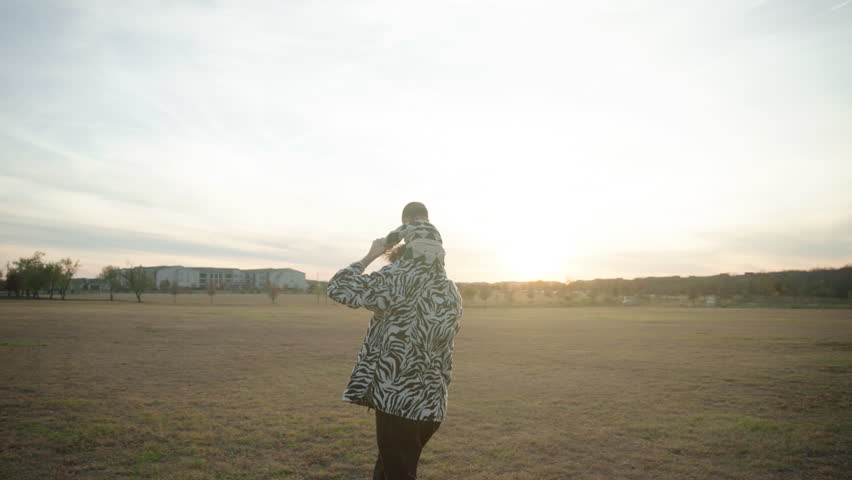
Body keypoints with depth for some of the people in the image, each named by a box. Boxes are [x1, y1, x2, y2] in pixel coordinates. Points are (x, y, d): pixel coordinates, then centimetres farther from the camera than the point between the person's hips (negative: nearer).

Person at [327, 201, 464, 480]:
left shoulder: (397, 279, -13)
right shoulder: (451, 292, 8)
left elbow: (337, 288, -9)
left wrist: (370, 256, 1)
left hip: (397, 400, -7)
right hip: (431, 404, 7)